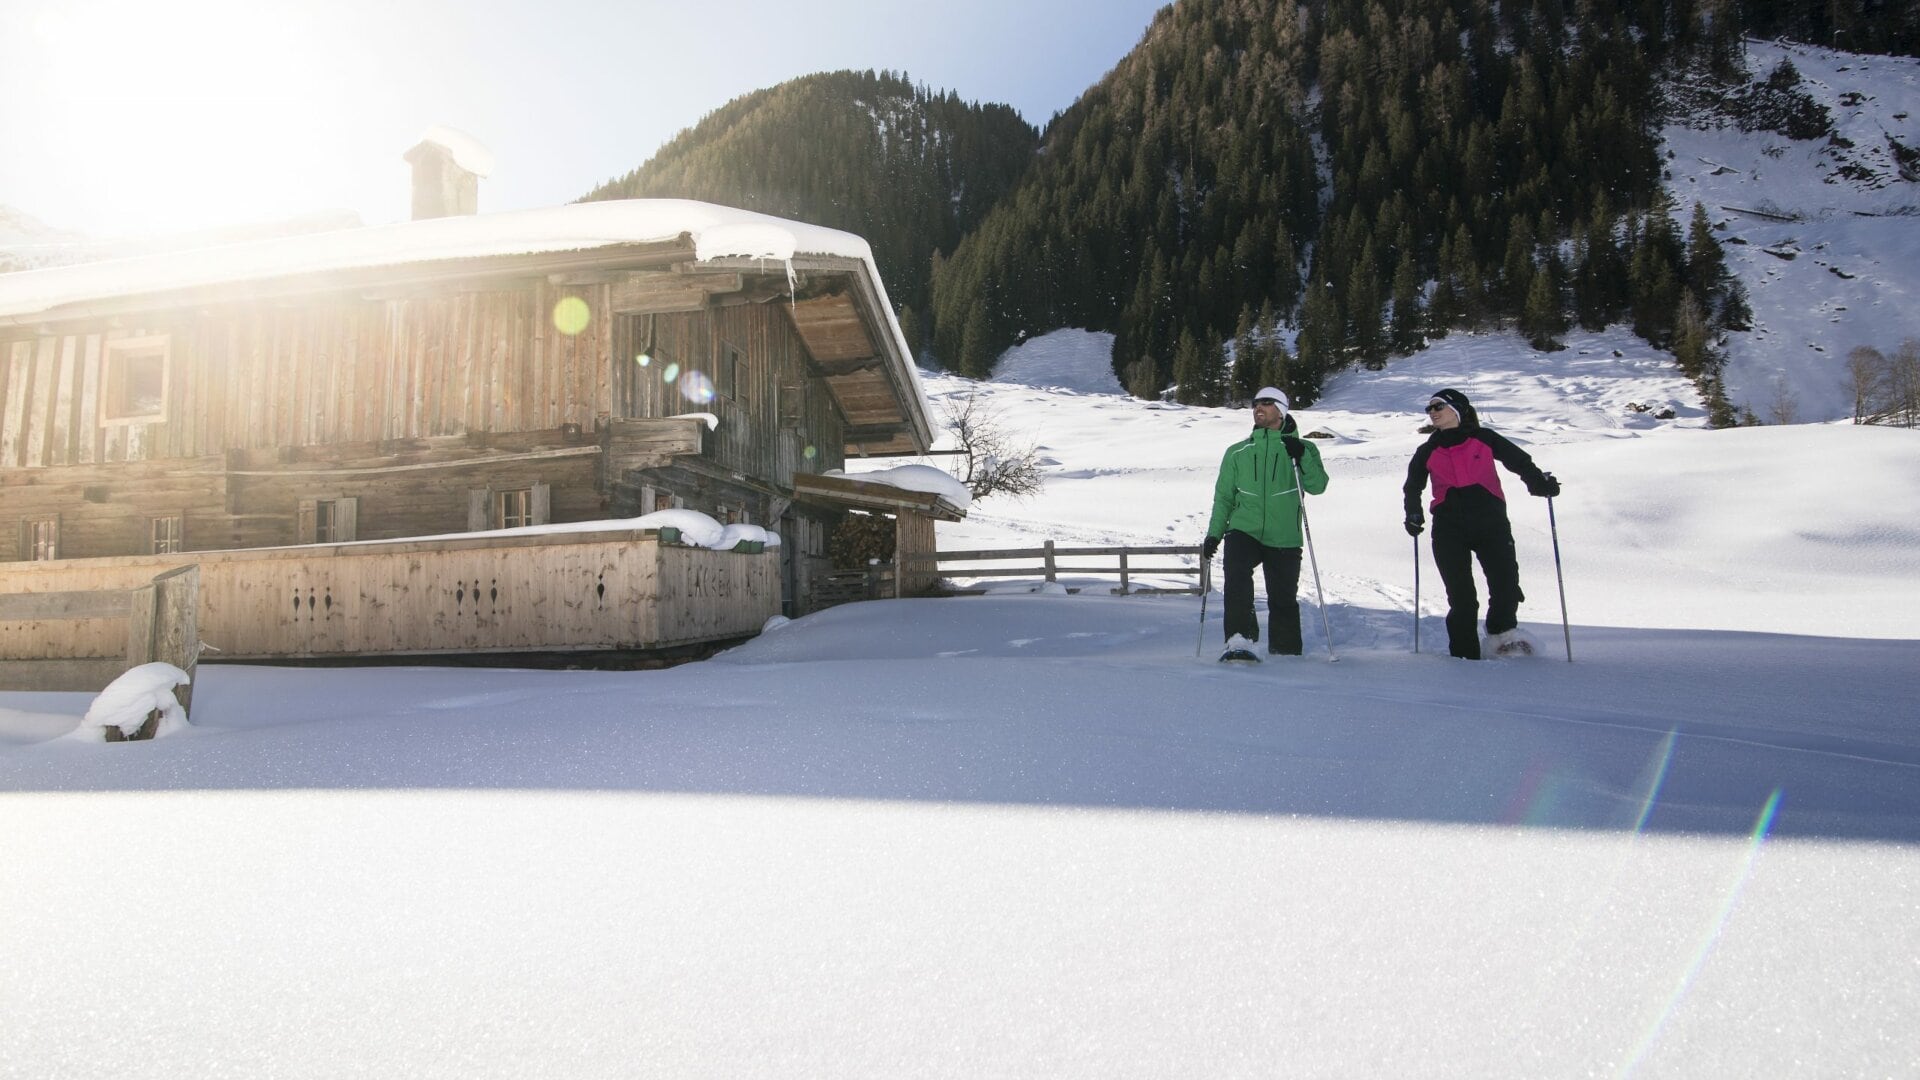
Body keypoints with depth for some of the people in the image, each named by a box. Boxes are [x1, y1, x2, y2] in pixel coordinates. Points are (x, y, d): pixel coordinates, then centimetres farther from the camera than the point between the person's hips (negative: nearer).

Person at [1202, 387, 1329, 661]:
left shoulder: (1302, 449, 9)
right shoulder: (1237, 452, 15)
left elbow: (1318, 486, -5)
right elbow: (1224, 497, 17)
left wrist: (1301, 457, -20)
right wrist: (1213, 534, 8)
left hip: (1284, 538, 0)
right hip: (1244, 531, 1)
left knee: (1283, 599, 3)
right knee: (1237, 573, -27)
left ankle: (1285, 654, 18)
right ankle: (1239, 640, -29)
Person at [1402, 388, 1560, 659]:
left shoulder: (1484, 439, 6)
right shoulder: (1428, 451, 13)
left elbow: (1520, 461, 7)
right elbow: (1413, 486, 22)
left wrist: (1540, 483, -11)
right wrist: (1413, 514, 7)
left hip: (1490, 521, -1)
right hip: (1449, 527, 1)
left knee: (1506, 580, -12)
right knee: (1460, 593, -4)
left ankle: (1503, 632, 14)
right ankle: (1465, 654, 4)